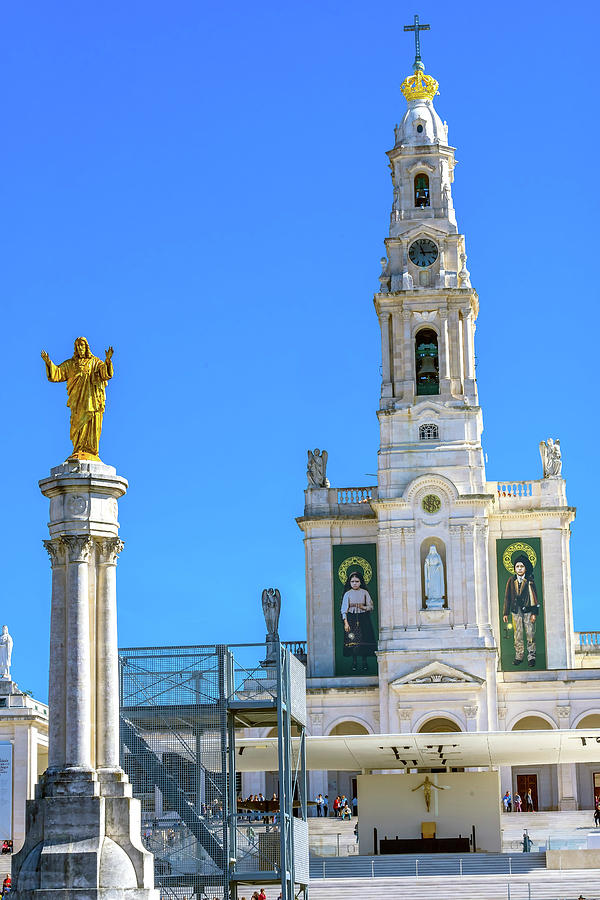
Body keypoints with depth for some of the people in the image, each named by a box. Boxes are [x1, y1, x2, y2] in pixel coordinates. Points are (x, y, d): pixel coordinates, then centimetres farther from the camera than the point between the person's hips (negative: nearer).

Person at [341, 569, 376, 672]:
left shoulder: (365, 593, 5)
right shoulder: (347, 594, 3)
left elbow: (370, 606, 6)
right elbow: (344, 609, 1)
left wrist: (364, 607, -15)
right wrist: (346, 622, -8)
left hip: (363, 619, 0)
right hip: (352, 619, 0)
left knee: (364, 641, -3)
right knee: (353, 641, -4)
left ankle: (364, 661, 6)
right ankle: (354, 662, 4)